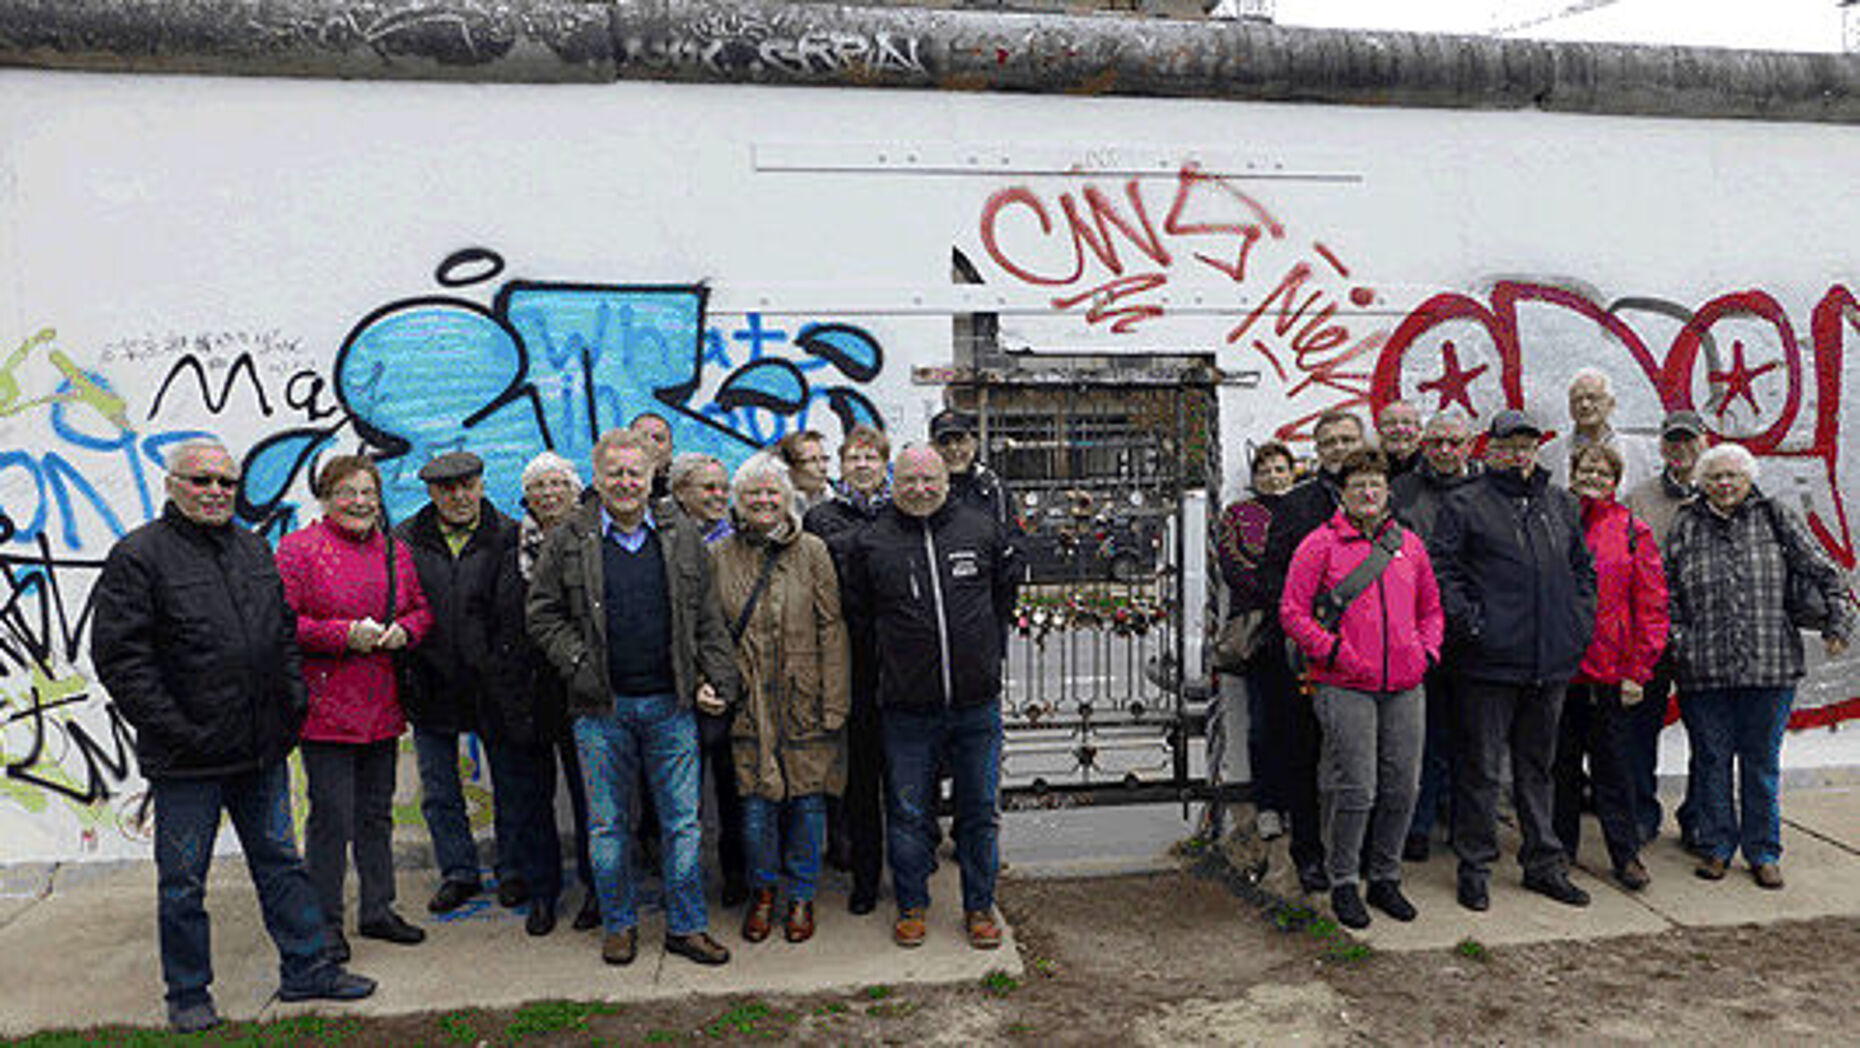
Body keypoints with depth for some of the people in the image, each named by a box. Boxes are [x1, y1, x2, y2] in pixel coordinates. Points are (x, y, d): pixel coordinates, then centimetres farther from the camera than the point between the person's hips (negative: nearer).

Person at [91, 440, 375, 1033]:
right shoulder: (138, 556, -7)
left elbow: (285, 631, 20)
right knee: (183, 882, 9)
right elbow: (118, 655, -12)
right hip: (186, 760, -5)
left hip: (262, 750, 5)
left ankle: (306, 968, 25)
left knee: (280, 862, 14)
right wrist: (171, 728, -15)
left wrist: (293, 700, 9)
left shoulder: (254, 550, 12)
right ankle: (187, 994, 24)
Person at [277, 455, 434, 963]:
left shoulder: (394, 551, 12)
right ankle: (325, 923, 12)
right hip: (326, 707, -6)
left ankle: (378, 909, 27)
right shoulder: (300, 549, -6)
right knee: (332, 817, -2)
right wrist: (344, 635, -19)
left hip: (382, 709, 6)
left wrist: (404, 630, -3)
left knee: (376, 811, 15)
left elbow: (422, 608, 18)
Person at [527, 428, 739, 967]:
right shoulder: (567, 541, 2)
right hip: (601, 707, -1)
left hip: (671, 704, 1)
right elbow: (544, 616, 4)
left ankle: (687, 926, 18)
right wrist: (579, 664, -8)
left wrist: (716, 680, 1)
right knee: (608, 824, 9)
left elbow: (709, 620, 10)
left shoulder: (682, 538, 7)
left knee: (682, 821, 5)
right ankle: (619, 923, 25)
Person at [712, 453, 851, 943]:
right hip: (749, 702, 1)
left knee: (807, 797, 5)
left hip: (805, 700, 0)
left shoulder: (812, 552, 0)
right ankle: (762, 891, 25)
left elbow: (832, 628, -2)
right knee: (756, 803, 2)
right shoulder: (720, 557, 4)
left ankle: (801, 895, 24)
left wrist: (834, 703, -6)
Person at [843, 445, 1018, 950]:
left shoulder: (981, 529, 1)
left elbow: (1004, 591, 17)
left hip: (977, 701, 1)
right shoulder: (871, 542, -3)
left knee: (980, 811, 11)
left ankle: (980, 907, 26)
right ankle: (911, 906, 26)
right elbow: (858, 614, 8)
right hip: (907, 706, -1)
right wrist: (892, 658, 4)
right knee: (909, 813, 9)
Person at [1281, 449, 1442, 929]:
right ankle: (1343, 884, 11)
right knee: (1355, 789, -5)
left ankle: (1386, 879, 24)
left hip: (1404, 687, 5)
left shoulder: (1410, 545, 14)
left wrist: (1427, 650, 7)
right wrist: (1332, 651, -11)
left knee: (1402, 787, 8)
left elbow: (1431, 609, 23)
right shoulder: (1320, 544, -1)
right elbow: (1292, 611, -3)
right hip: (1346, 687, -5)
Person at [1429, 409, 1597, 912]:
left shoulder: (1563, 504, 14)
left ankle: (1544, 864, 26)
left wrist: (1581, 621, 10)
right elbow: (1441, 569, -7)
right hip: (1491, 662, -5)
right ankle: (1474, 868, 12)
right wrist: (1469, 623, -14)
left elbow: (1584, 566, 21)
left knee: (1538, 766, 16)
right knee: (1481, 767, 1)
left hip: (1553, 661, 5)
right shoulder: (1465, 505, -3)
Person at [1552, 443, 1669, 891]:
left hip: (1611, 670, -1)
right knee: (1560, 761, 11)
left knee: (1613, 764, 5)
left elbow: (1652, 605, -1)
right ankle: (1561, 848, 23)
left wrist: (1638, 670, -6)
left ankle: (1626, 854, 16)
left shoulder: (1633, 532, 1)